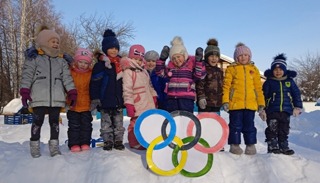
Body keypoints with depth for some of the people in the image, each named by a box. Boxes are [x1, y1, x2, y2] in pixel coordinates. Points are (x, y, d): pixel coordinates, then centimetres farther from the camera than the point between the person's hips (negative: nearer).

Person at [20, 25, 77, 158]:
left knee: (54, 122, 6)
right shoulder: (34, 58, 5)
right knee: (38, 121, 2)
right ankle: (35, 147, 14)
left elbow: (67, 78, 12)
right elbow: (26, 76, 1)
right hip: (39, 98, -3)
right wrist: (24, 92, -9)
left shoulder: (61, 60, 15)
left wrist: (72, 92, 2)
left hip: (57, 99, 3)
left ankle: (54, 146, 13)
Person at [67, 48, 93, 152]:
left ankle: (85, 143, 22)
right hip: (73, 106, -1)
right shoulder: (70, 72, -3)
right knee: (74, 126, 6)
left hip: (87, 106, 1)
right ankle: (74, 144, 16)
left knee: (86, 126, 10)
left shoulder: (92, 73, 1)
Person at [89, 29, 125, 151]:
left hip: (119, 100, 4)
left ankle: (118, 141, 20)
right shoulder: (100, 65, -5)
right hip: (105, 101, -4)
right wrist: (95, 99, -11)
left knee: (118, 122, 10)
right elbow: (94, 83, -7)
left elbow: (126, 82, 18)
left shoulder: (122, 63, 10)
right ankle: (108, 141, 15)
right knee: (106, 122, 4)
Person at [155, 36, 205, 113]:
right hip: (171, 98, 5)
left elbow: (200, 75, -12)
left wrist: (199, 61, -22)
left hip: (187, 98, -5)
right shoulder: (171, 65, 15)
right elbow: (160, 72, 16)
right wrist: (162, 59, 8)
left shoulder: (192, 63, 1)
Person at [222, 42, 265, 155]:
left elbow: (258, 87, 14)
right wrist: (225, 101, -9)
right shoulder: (231, 69, 4)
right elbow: (226, 86, -1)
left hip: (250, 103, 3)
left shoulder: (254, 69, 14)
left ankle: (250, 146, 18)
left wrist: (261, 103, 10)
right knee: (236, 125, 3)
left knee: (249, 125, 8)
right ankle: (235, 145, 13)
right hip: (235, 103, -3)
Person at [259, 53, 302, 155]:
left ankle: (284, 147, 19)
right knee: (272, 129, -4)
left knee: (284, 130, 9)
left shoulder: (290, 81, 9)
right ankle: (272, 147, 5)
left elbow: (296, 94, 12)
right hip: (272, 110, -2)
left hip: (286, 110, 3)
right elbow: (263, 96, 1)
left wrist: (297, 107, 5)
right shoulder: (269, 82, 1)